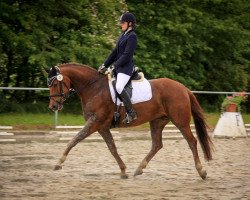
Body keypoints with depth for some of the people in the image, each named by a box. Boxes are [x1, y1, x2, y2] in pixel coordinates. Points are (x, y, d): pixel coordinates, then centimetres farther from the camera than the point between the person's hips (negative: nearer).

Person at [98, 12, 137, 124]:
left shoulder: (132, 36, -11)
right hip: (118, 66, 10)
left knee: (119, 87, -29)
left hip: (126, 67, -10)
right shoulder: (123, 35, 17)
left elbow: (127, 55, -18)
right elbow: (115, 52, 17)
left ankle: (131, 113, -22)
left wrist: (114, 66, -19)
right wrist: (105, 65, 9)